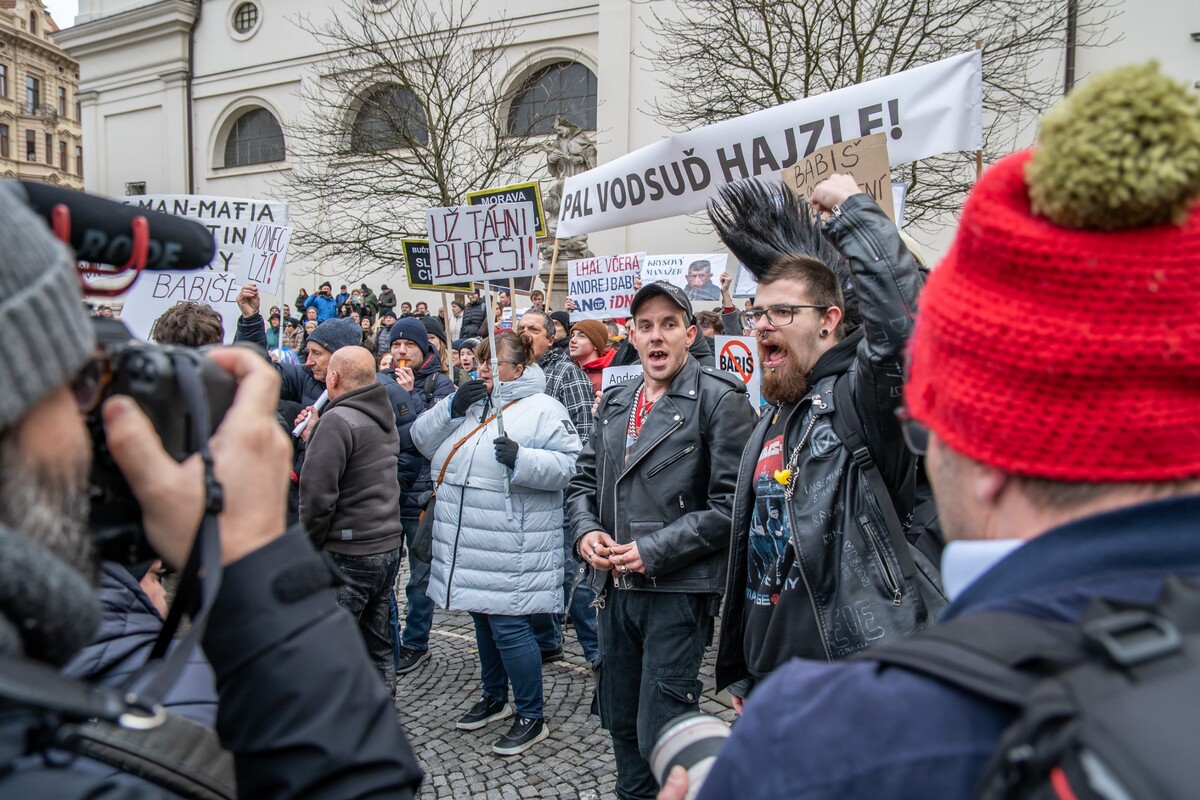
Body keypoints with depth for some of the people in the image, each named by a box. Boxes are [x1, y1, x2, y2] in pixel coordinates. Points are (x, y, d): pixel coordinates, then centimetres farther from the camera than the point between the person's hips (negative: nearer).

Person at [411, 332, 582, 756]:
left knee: (509, 626, -5)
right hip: (470, 545, 8)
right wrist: (451, 408, -8)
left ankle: (532, 716, 12)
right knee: (484, 620, 20)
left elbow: (564, 464, -13)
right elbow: (424, 439, 9)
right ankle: (495, 697, 38)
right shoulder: (469, 401, 14)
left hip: (513, 549, -7)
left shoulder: (544, 409, -6)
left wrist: (521, 459, -29)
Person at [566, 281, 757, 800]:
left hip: (679, 589, -6)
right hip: (616, 584, 7)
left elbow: (731, 504, -15)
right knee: (620, 721, 20)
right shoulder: (614, 403, 12)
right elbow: (584, 479, 17)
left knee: (660, 736, 0)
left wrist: (654, 551, -17)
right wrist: (586, 531, -3)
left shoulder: (719, 400, -9)